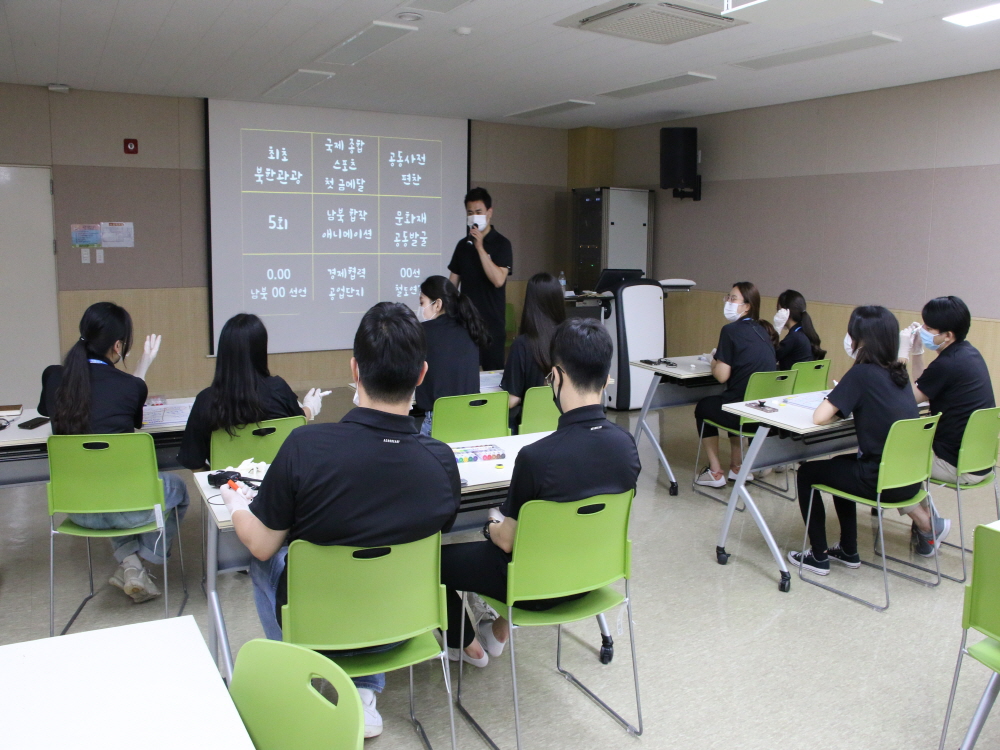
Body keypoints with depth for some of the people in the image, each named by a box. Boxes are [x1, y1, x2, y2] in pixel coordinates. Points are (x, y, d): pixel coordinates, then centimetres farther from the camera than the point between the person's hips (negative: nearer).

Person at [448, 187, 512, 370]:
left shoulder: (501, 244, -4)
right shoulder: (463, 244, 11)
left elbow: (498, 279, -18)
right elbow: (453, 282, 15)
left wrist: (480, 248, -18)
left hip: (492, 324, -4)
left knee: (493, 371, 0)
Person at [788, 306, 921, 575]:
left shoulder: (861, 374, -16)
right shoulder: (899, 374, 6)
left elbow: (819, 417, -19)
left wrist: (836, 397, 0)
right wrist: (846, 401, 7)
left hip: (881, 482, -7)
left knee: (807, 472, 14)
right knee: (841, 464, 32)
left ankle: (818, 556, 20)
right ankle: (848, 551, 38)